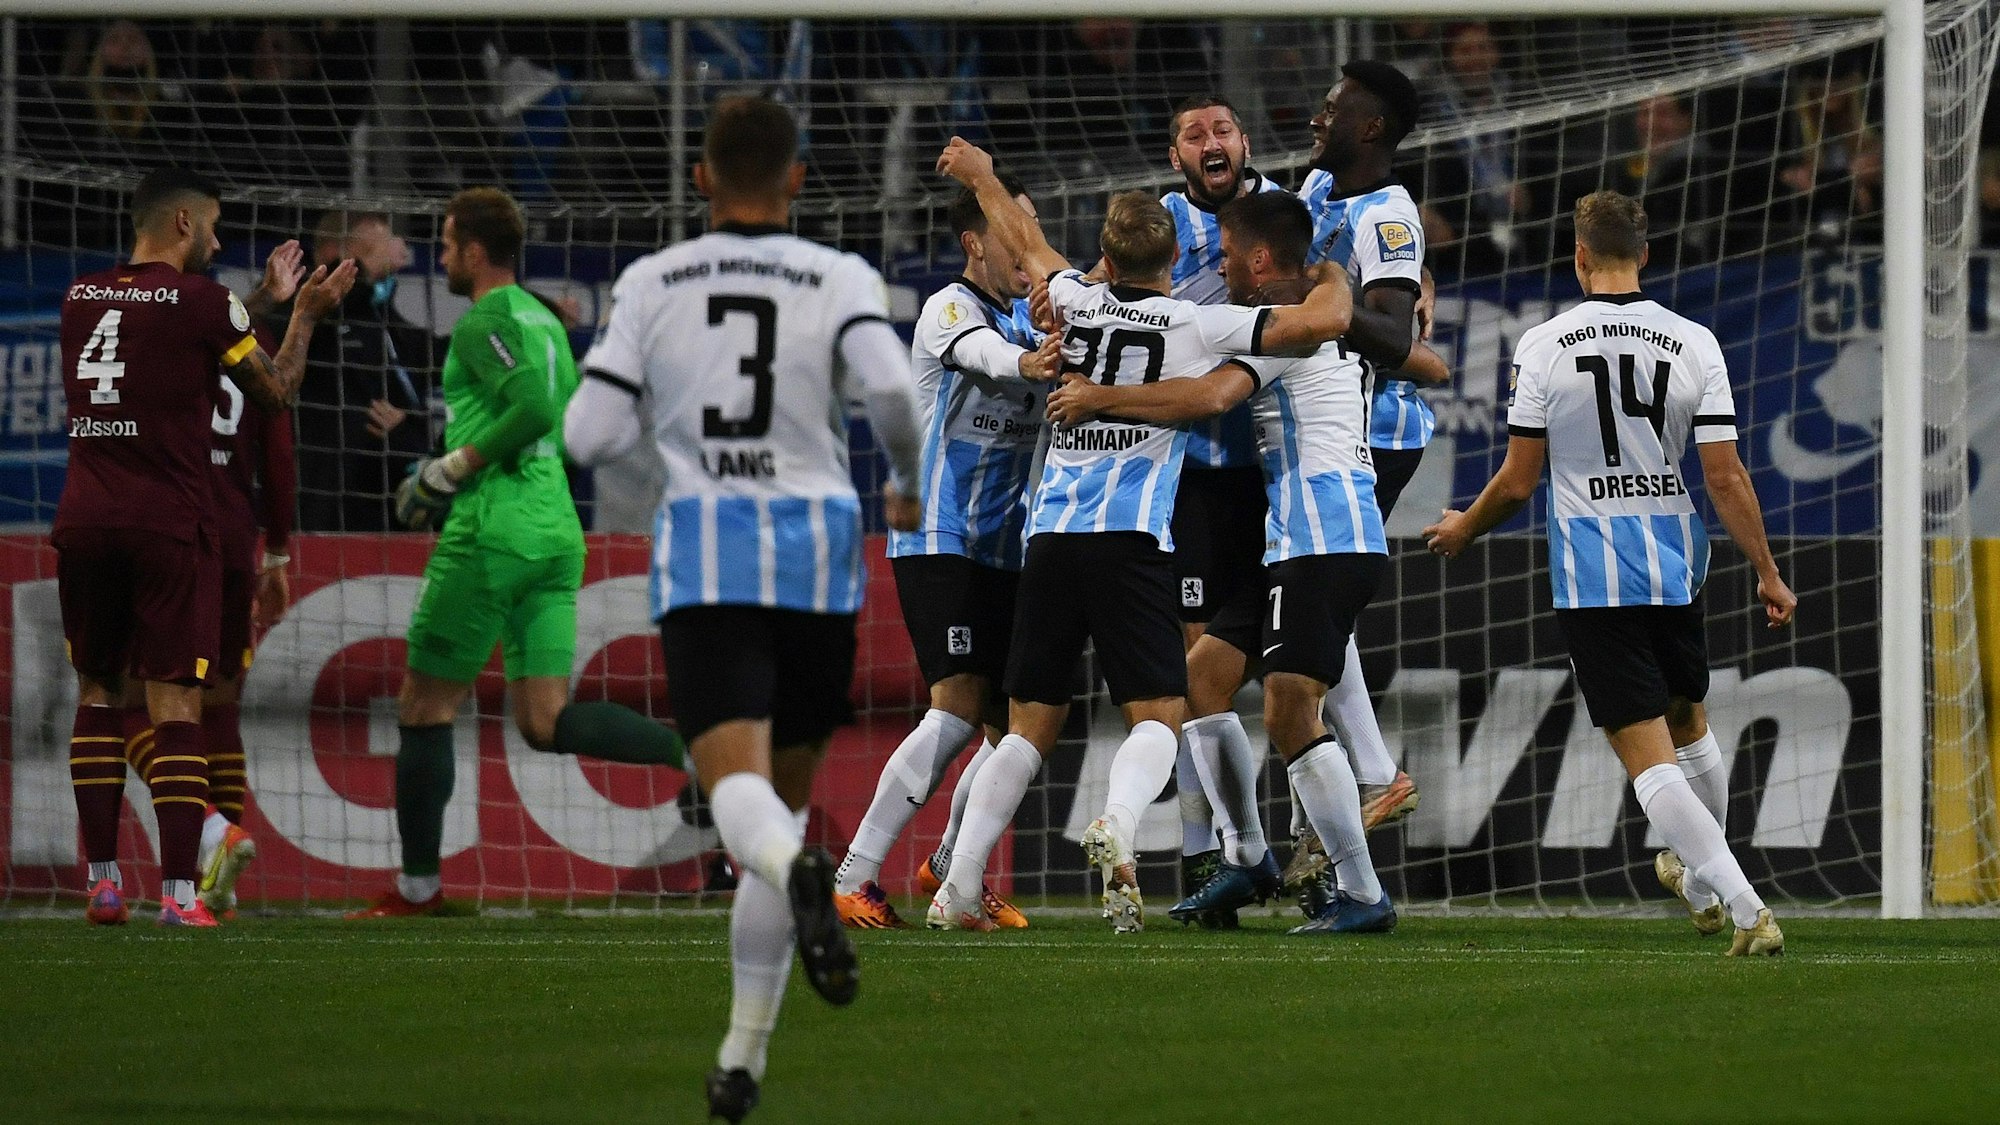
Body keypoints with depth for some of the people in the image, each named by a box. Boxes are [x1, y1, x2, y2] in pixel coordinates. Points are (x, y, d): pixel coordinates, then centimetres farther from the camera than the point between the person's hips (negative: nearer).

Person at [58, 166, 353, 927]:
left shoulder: (81, 299, 10)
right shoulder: (201, 302, -6)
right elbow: (275, 393, 6)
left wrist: (265, 302, 31)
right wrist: (305, 315, 20)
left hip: (83, 522, 4)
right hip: (168, 526, -4)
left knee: (97, 691, 15)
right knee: (176, 701, -2)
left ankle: (102, 882, 11)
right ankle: (179, 892, -9)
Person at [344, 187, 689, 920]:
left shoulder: (485, 322, -8)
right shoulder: (543, 319, 20)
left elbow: (533, 406, -23)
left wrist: (454, 469, -13)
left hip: (492, 532, -8)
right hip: (558, 530, 8)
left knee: (425, 708, 5)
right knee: (547, 723, 1)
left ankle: (418, 886, 10)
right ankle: (692, 747, -20)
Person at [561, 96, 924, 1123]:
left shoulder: (651, 284, 6)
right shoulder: (840, 280, 3)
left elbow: (590, 436, 2)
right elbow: (888, 385, -15)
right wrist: (906, 484, 5)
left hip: (702, 555, -1)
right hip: (817, 552, 1)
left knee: (740, 794, -15)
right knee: (786, 802, 15)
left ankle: (800, 878, -53)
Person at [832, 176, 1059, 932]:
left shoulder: (1030, 314, 15)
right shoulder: (950, 308, -10)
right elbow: (980, 351, -32)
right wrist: (1026, 363, -55)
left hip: (1004, 550, 8)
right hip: (938, 541, -8)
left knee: (1016, 719, 3)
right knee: (961, 708, -18)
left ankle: (951, 868, 22)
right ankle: (852, 878, -15)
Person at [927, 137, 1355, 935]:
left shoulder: (1075, 302, 12)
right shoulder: (1198, 327, 1)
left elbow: (1026, 243, 34)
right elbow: (1325, 320, -2)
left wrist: (981, 176, 53)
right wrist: (1334, 278, 21)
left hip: (1051, 535, 4)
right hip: (1131, 540, -4)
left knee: (1031, 722, 12)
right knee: (1159, 715, -4)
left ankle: (959, 886, 5)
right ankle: (1117, 823, -35)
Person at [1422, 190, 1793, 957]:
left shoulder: (1543, 346, -7)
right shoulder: (1693, 344, -2)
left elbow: (1518, 482, -3)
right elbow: (1725, 476, -4)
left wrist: (1464, 529, 16)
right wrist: (1767, 573, 6)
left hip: (1592, 573, -3)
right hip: (1676, 562, 4)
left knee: (1647, 753, -5)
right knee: (1690, 726, 26)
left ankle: (1747, 911, -17)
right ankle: (1698, 880, 45)